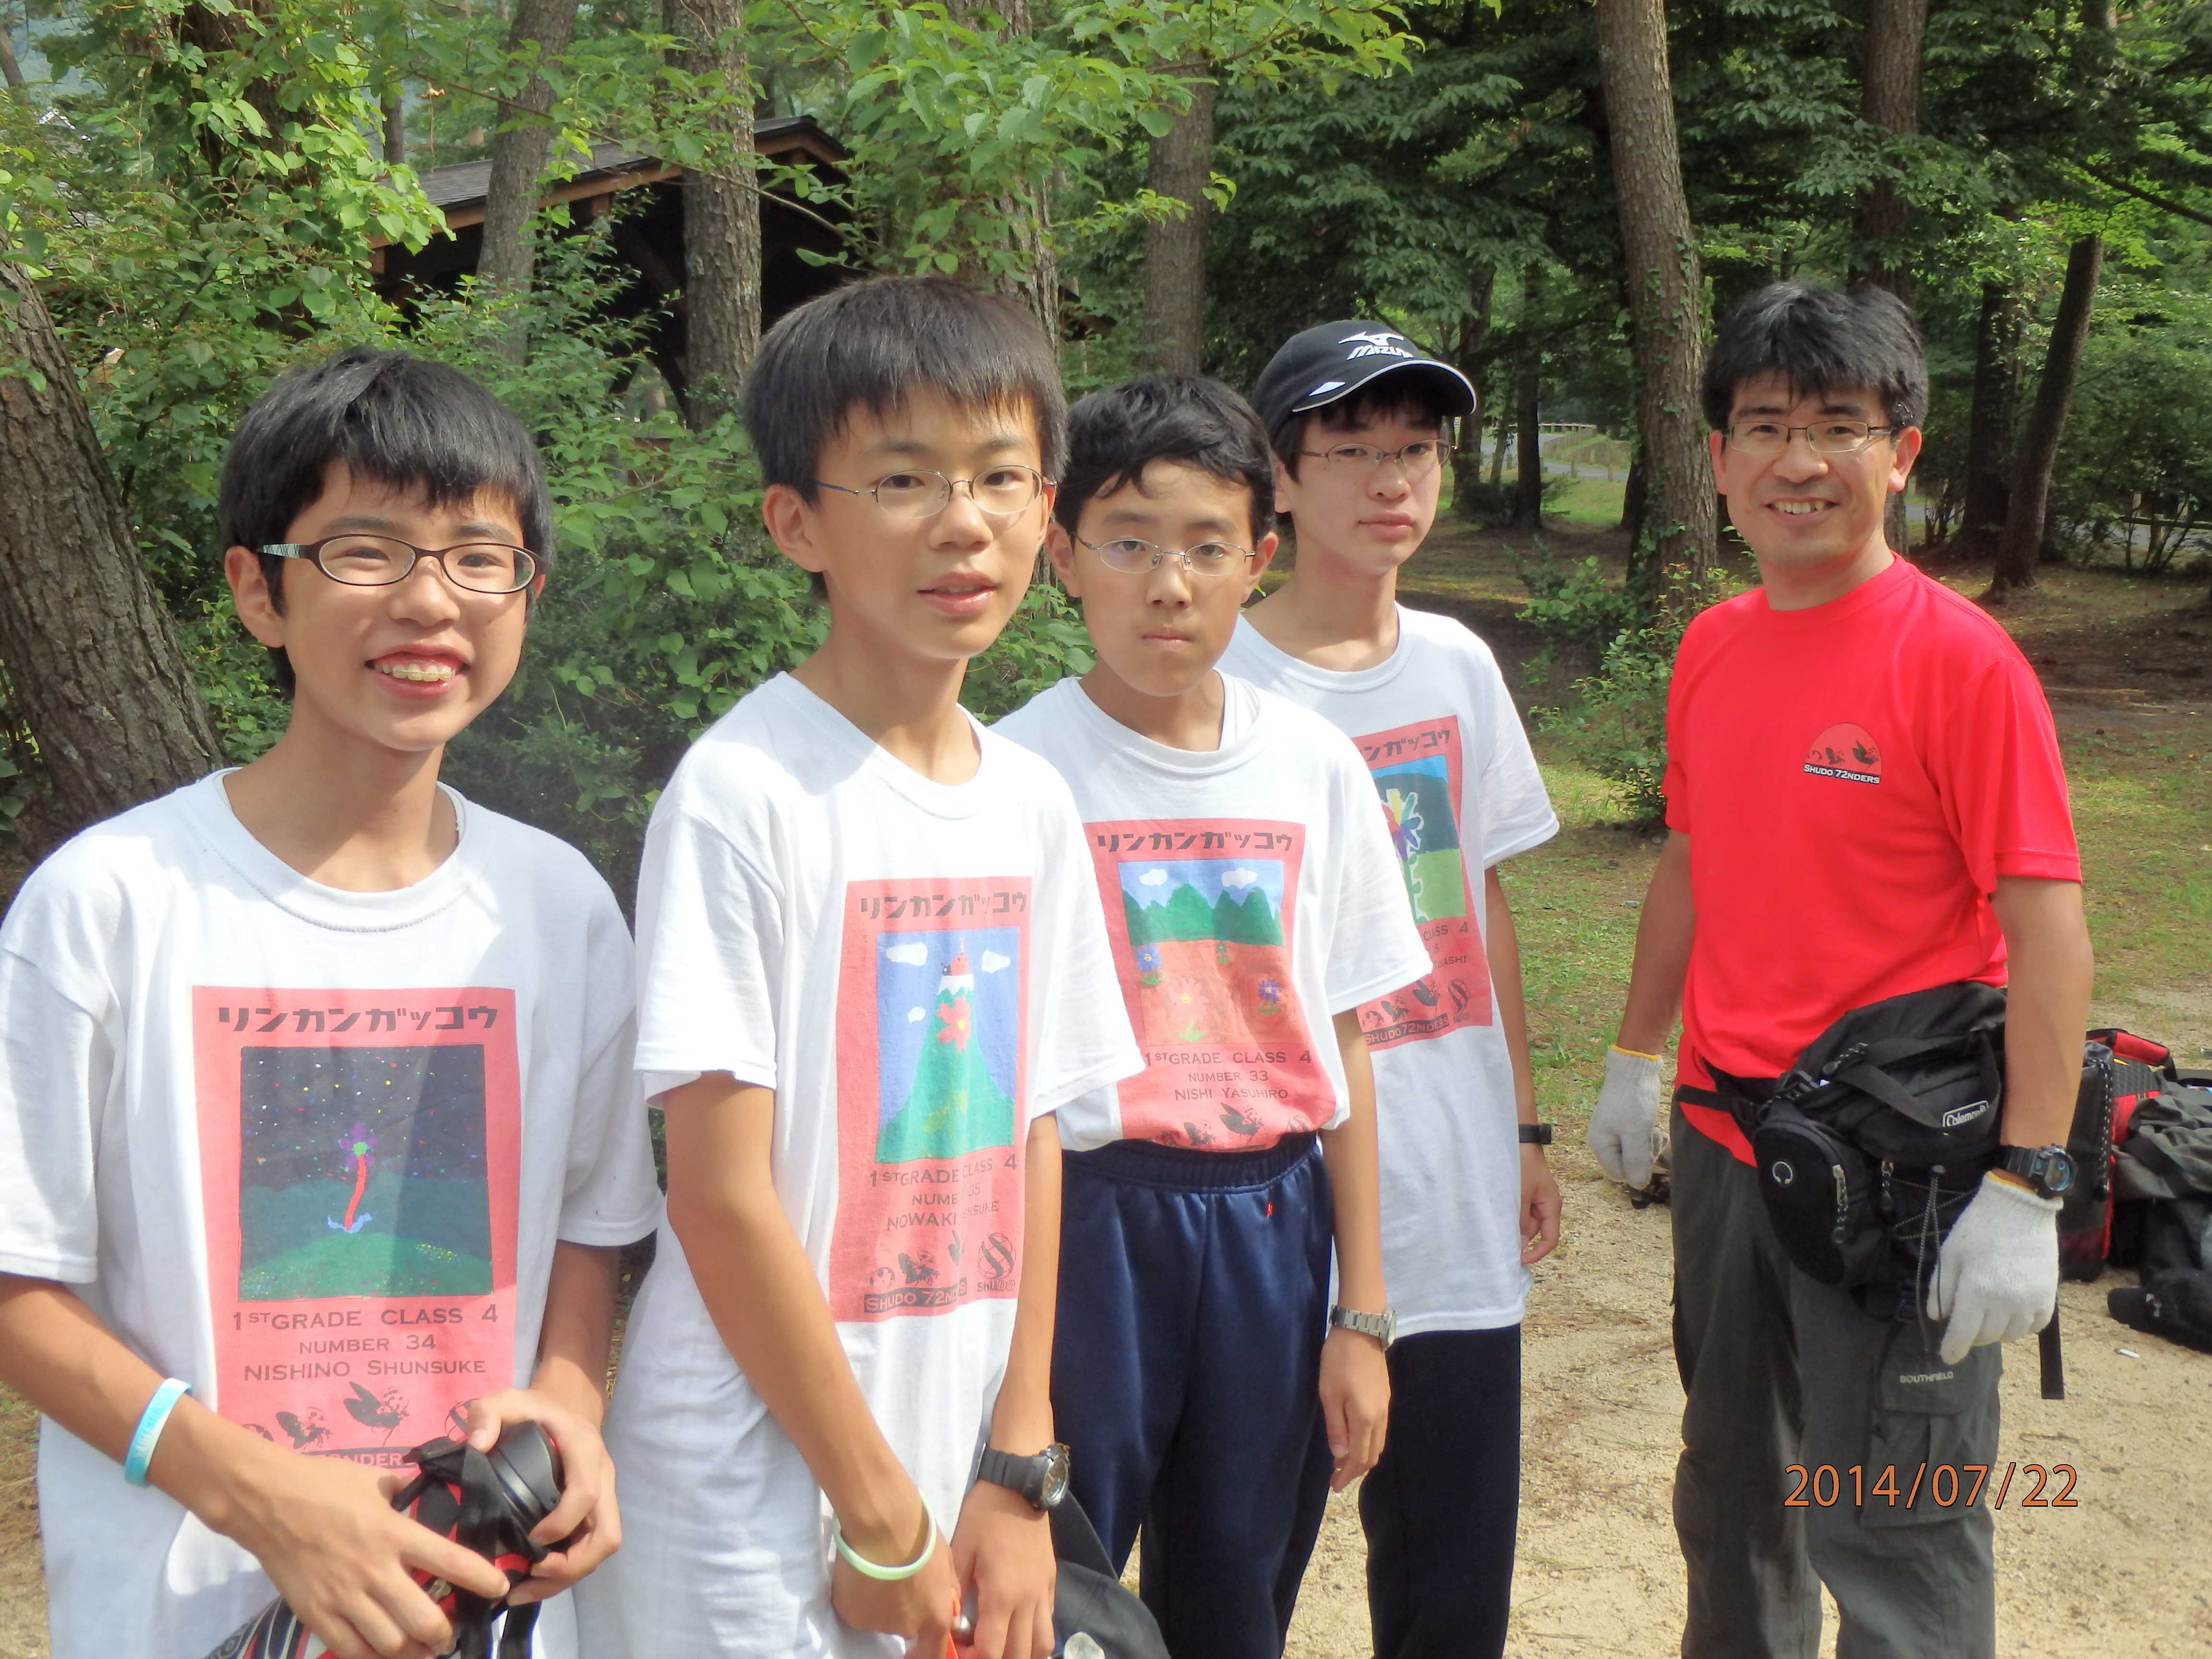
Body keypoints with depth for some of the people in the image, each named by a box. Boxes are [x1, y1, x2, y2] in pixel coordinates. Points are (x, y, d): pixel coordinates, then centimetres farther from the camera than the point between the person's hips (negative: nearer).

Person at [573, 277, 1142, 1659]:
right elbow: (721, 1194, -15)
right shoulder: (745, 794, -15)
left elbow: (1032, 1152, 5)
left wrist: (1019, 1475, 1)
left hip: (969, 1485, 6)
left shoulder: (1034, 804, 3)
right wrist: (883, 1517, -12)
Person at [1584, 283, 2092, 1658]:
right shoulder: (1712, 648, 5)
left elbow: (2048, 927, -17)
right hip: (1724, 1143, 6)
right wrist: (1636, 1060, 21)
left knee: (1893, 1540, 4)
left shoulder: (1958, 657, -14)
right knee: (1731, 1503, 23)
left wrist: (2025, 1189, -21)